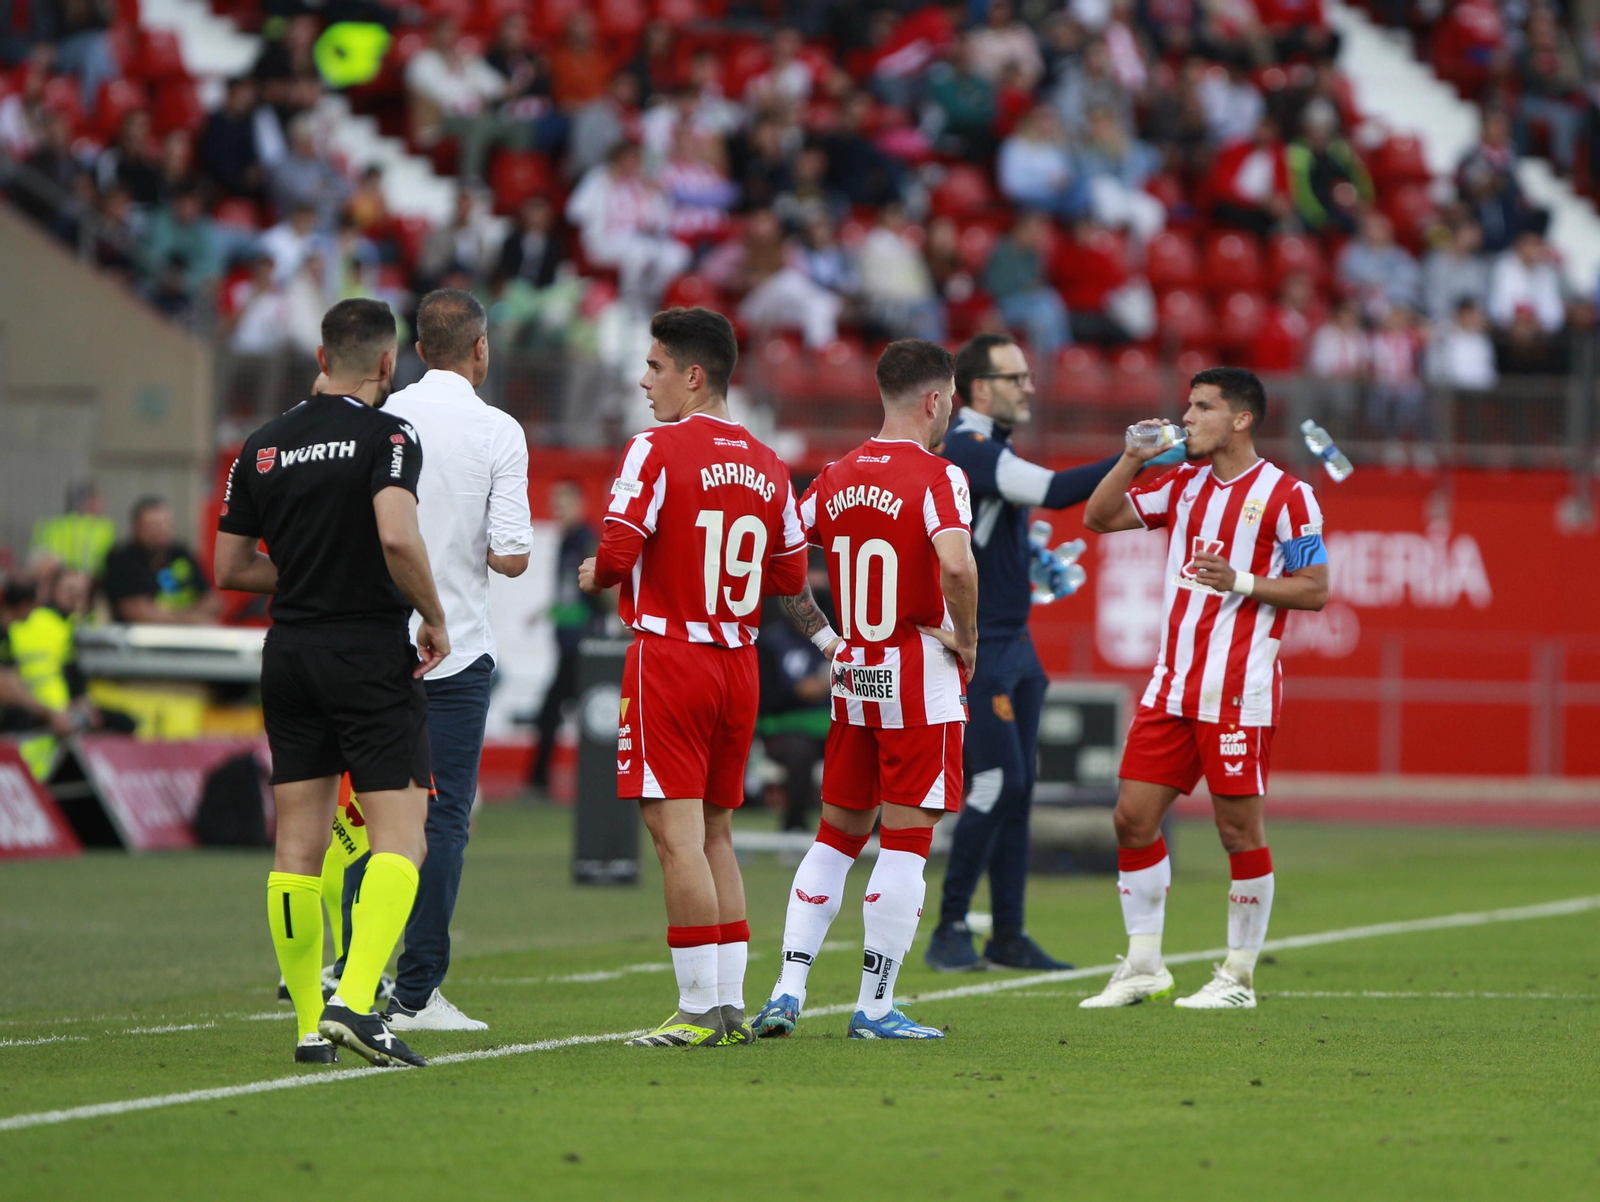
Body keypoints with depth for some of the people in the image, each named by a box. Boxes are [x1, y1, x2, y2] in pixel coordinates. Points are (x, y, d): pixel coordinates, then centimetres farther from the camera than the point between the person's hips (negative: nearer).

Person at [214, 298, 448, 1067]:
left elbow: (229, 567, 10)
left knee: (298, 847, 8)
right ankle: (355, 1000, -22)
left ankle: (310, 1027, 8)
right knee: (399, 838, -5)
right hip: (371, 652, -6)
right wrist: (434, 617, -10)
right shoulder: (387, 436, -9)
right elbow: (397, 536, -24)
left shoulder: (262, 447, 8)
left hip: (288, 655, 6)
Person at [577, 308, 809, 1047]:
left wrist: (596, 577, 4)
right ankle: (731, 1005, 11)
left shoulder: (657, 449, -10)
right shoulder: (767, 466, 10)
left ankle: (700, 1007, -10)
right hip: (739, 660, 7)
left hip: (669, 654, -7)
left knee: (677, 832, -7)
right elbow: (789, 575, 13)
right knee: (716, 833, 13)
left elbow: (618, 552, -17)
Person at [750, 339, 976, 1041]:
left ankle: (787, 990, 7)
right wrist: (966, 639, -14)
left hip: (853, 680, 6)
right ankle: (875, 1008, -1)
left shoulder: (837, 478, 8)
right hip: (922, 681, -6)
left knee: (836, 836, 15)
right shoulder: (937, 477, -12)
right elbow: (955, 565, -29)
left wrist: (823, 638, 13)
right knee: (905, 844, -1)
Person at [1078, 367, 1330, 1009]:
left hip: (1238, 691, -7)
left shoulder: (1285, 494, -6)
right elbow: (1098, 518, 15)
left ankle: (1239, 977, 7)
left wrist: (1239, 582, -18)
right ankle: (1143, 966, 13)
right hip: (1172, 685, 7)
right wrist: (1134, 457, 2)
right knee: (1133, 816, 3)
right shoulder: (1183, 483, 13)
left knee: (1239, 828, -2)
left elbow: (1315, 590, -6)